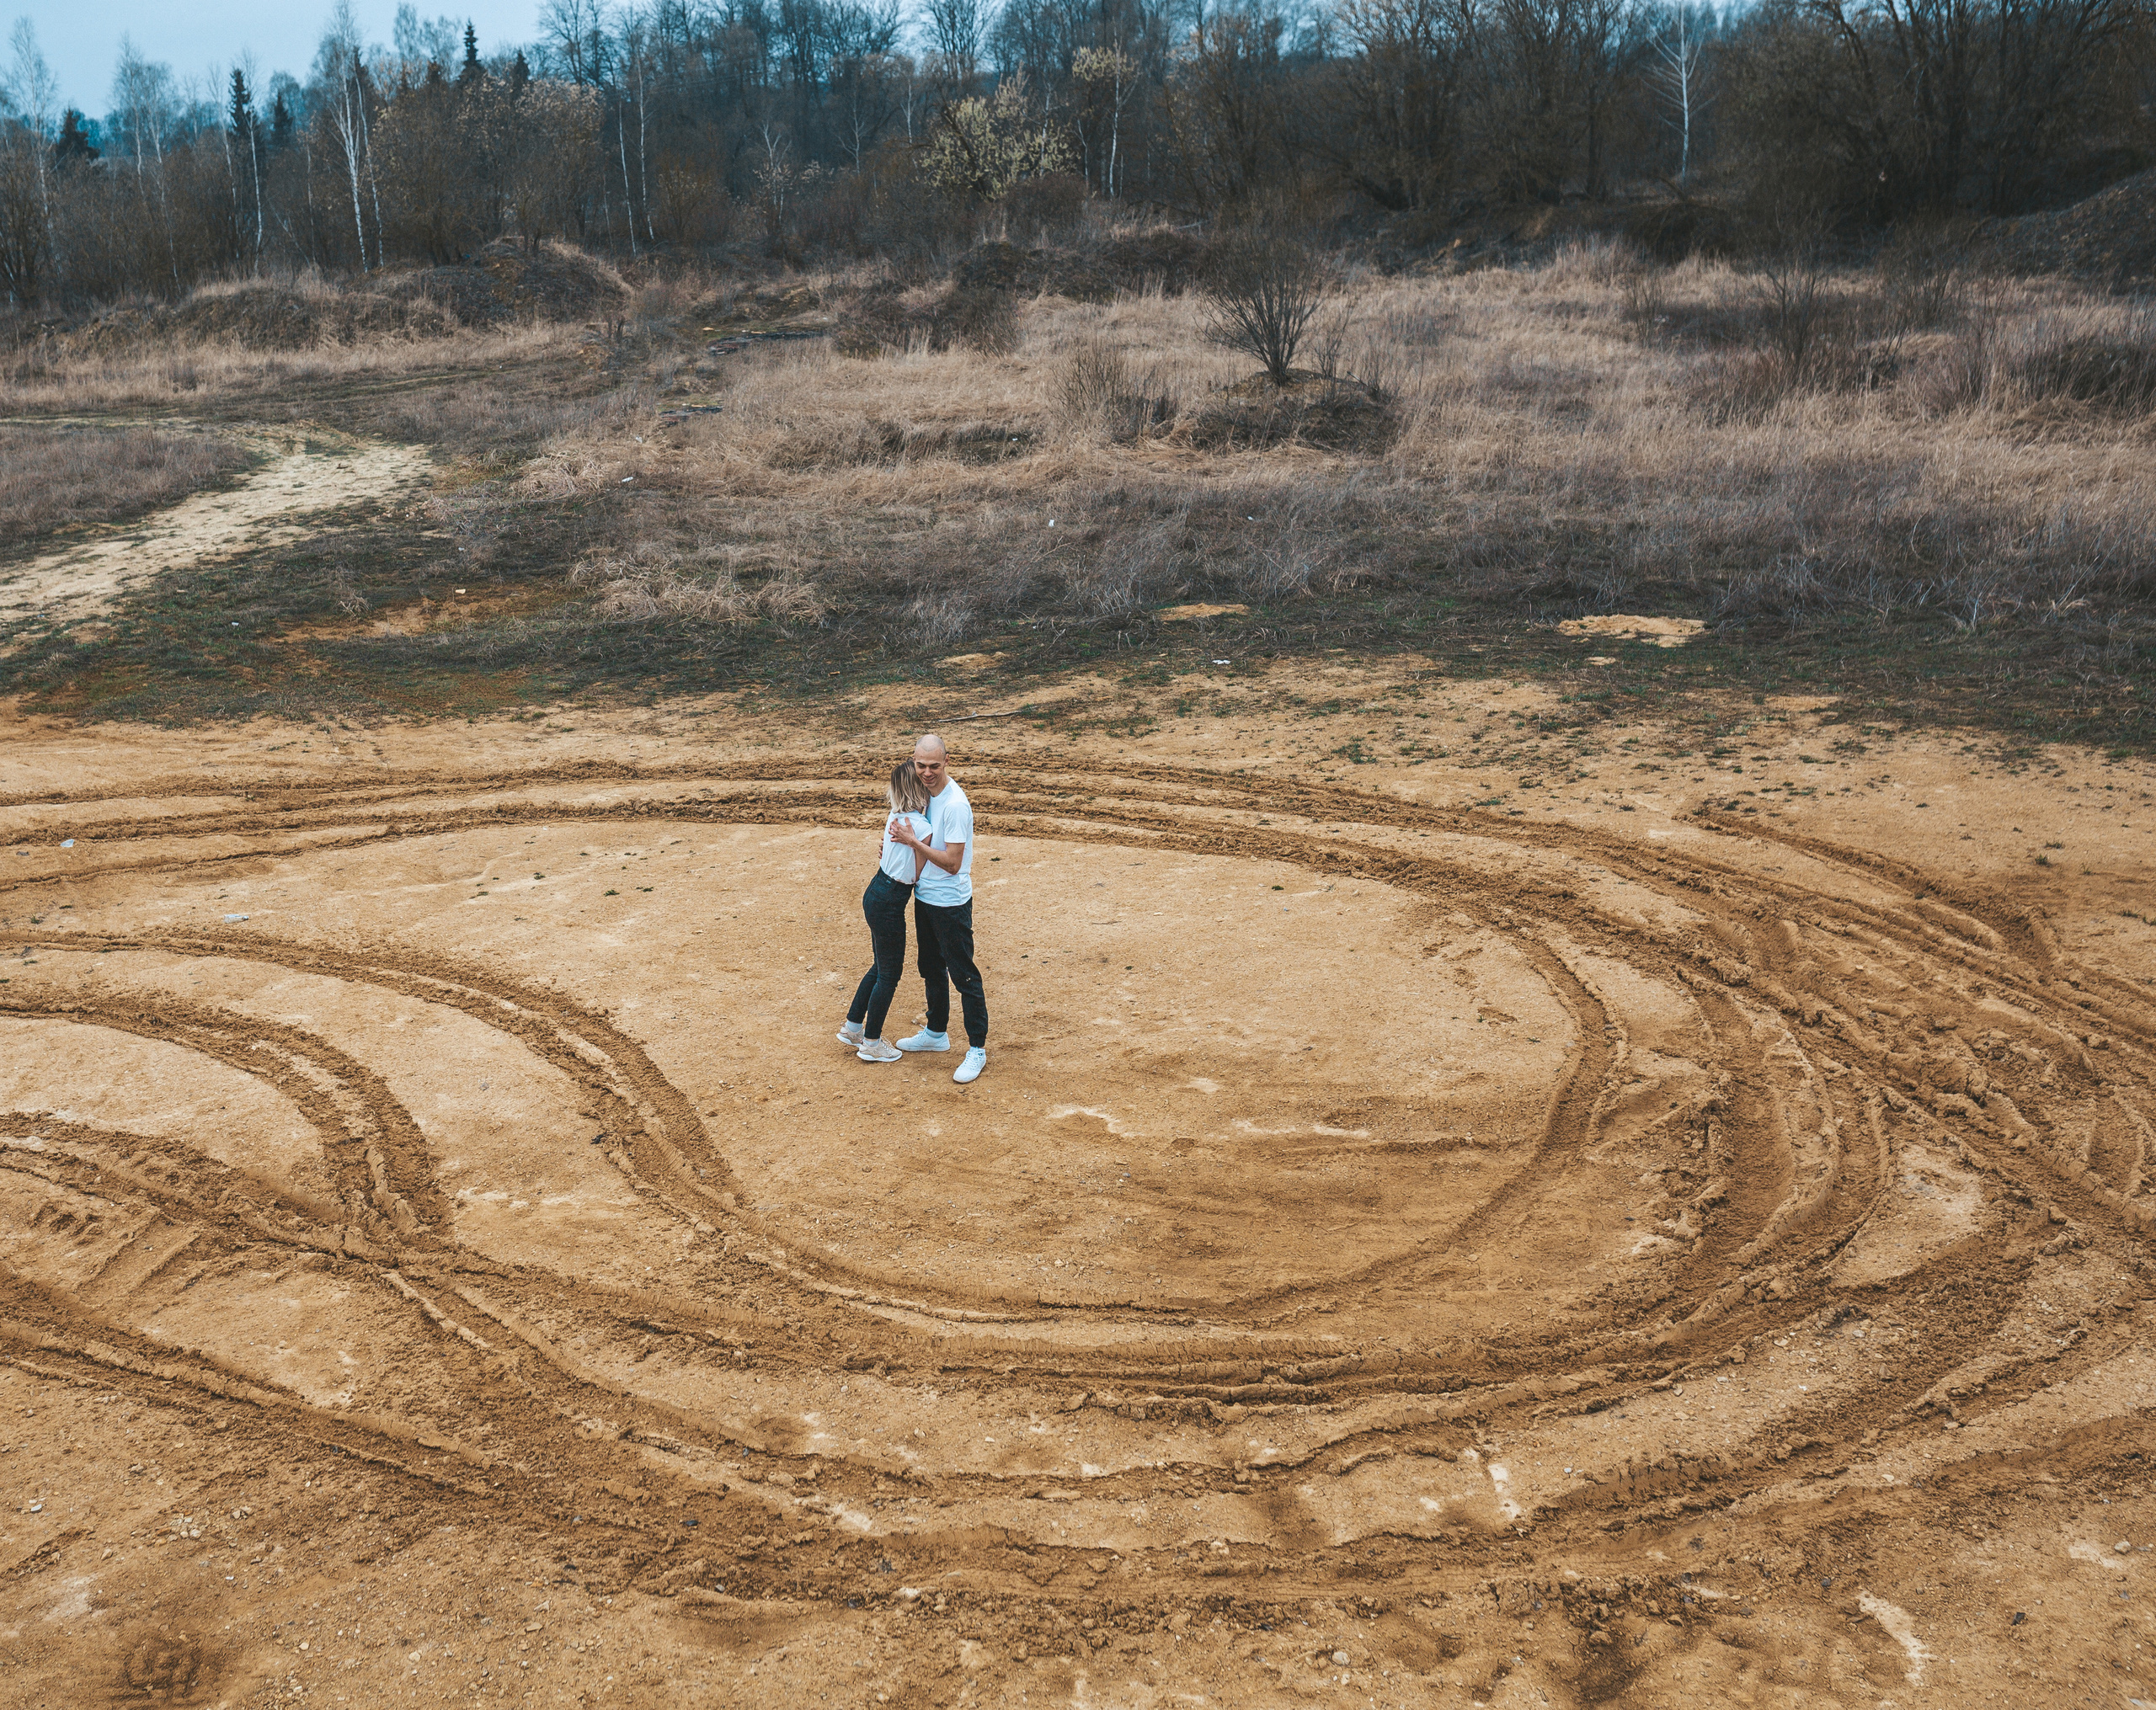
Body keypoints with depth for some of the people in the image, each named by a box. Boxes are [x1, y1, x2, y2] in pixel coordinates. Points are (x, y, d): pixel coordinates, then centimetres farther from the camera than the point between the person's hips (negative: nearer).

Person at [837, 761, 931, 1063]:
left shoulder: (896, 817, 4)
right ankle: (871, 1044, 20)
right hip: (889, 903, -9)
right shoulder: (921, 826, -20)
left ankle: (852, 1027, 36)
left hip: (876, 893, 9)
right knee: (890, 973, 8)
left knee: (880, 967, 24)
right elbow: (918, 874, -12)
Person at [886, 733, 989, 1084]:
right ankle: (936, 1033, 39)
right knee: (932, 970, 22)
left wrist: (914, 842, -22)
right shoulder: (931, 792, 3)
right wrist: (901, 845, 9)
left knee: (963, 975, -1)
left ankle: (977, 1050, 9)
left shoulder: (955, 804, -25)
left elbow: (952, 863, -25)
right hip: (926, 897, 9)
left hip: (951, 903, -9)